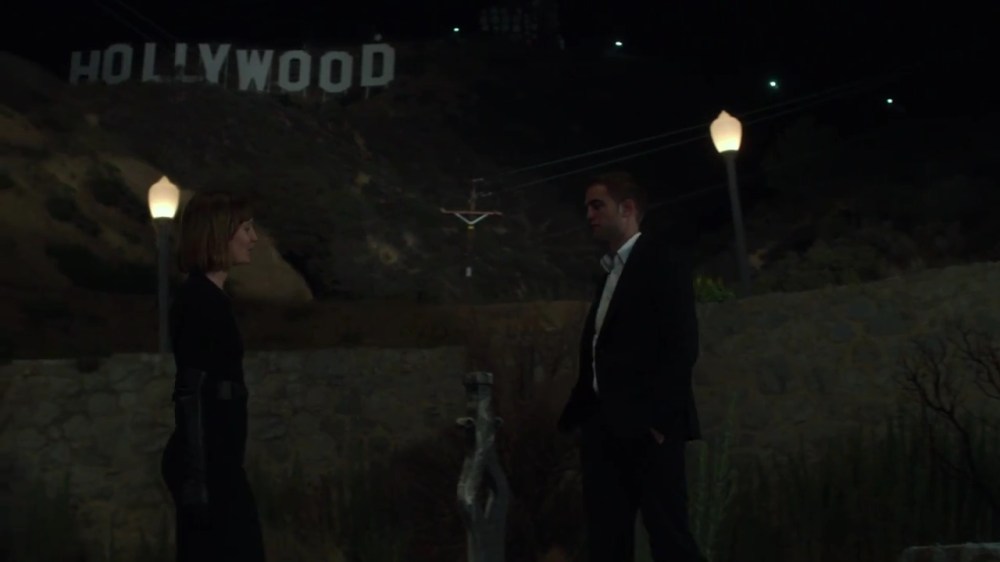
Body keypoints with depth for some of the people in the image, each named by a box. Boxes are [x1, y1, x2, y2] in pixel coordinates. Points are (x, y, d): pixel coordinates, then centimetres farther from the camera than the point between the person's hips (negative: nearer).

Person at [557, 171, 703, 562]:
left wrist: (660, 416, -17)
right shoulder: (610, 272, 22)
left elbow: (682, 343, -11)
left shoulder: (661, 259, -1)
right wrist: (579, 416, 8)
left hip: (647, 427, -8)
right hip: (606, 428, 8)